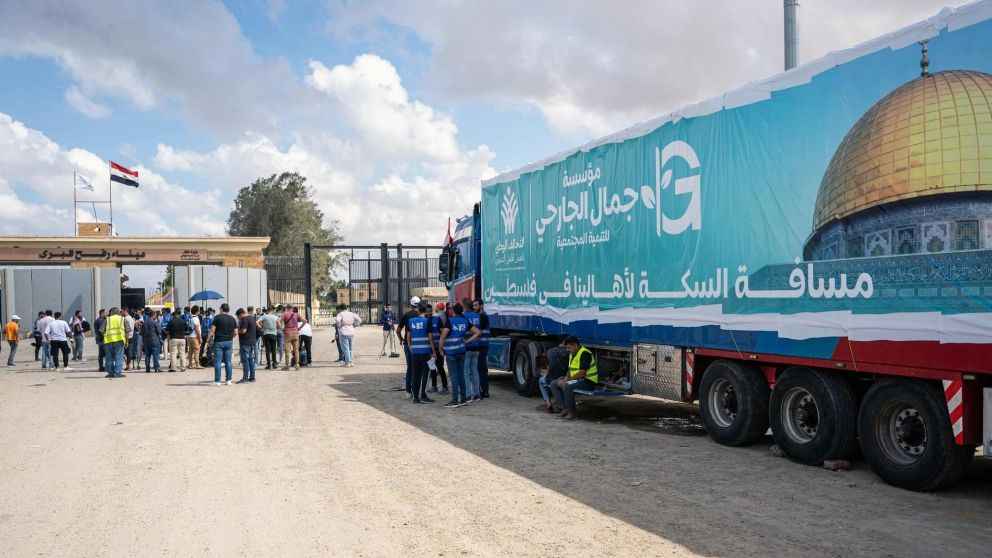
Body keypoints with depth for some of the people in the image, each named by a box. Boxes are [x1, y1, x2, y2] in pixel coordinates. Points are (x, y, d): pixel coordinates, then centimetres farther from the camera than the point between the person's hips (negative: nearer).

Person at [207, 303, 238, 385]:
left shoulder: (217, 317, -5)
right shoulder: (232, 319, 8)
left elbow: (212, 329, -10)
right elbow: (235, 332, 7)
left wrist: (208, 338, 1)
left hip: (219, 342, -4)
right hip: (229, 342, 4)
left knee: (217, 362, -1)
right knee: (228, 362, 7)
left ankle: (217, 381, -1)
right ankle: (228, 380, 8)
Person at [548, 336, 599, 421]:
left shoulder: (584, 354, -18)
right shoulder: (572, 354, 14)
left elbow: (582, 373, -25)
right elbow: (571, 369, 23)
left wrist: (567, 380, -20)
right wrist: (566, 377, 1)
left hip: (588, 381, -10)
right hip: (576, 379, 11)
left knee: (567, 386, -35)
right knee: (553, 384, 3)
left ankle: (572, 413, -23)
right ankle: (565, 408, -5)